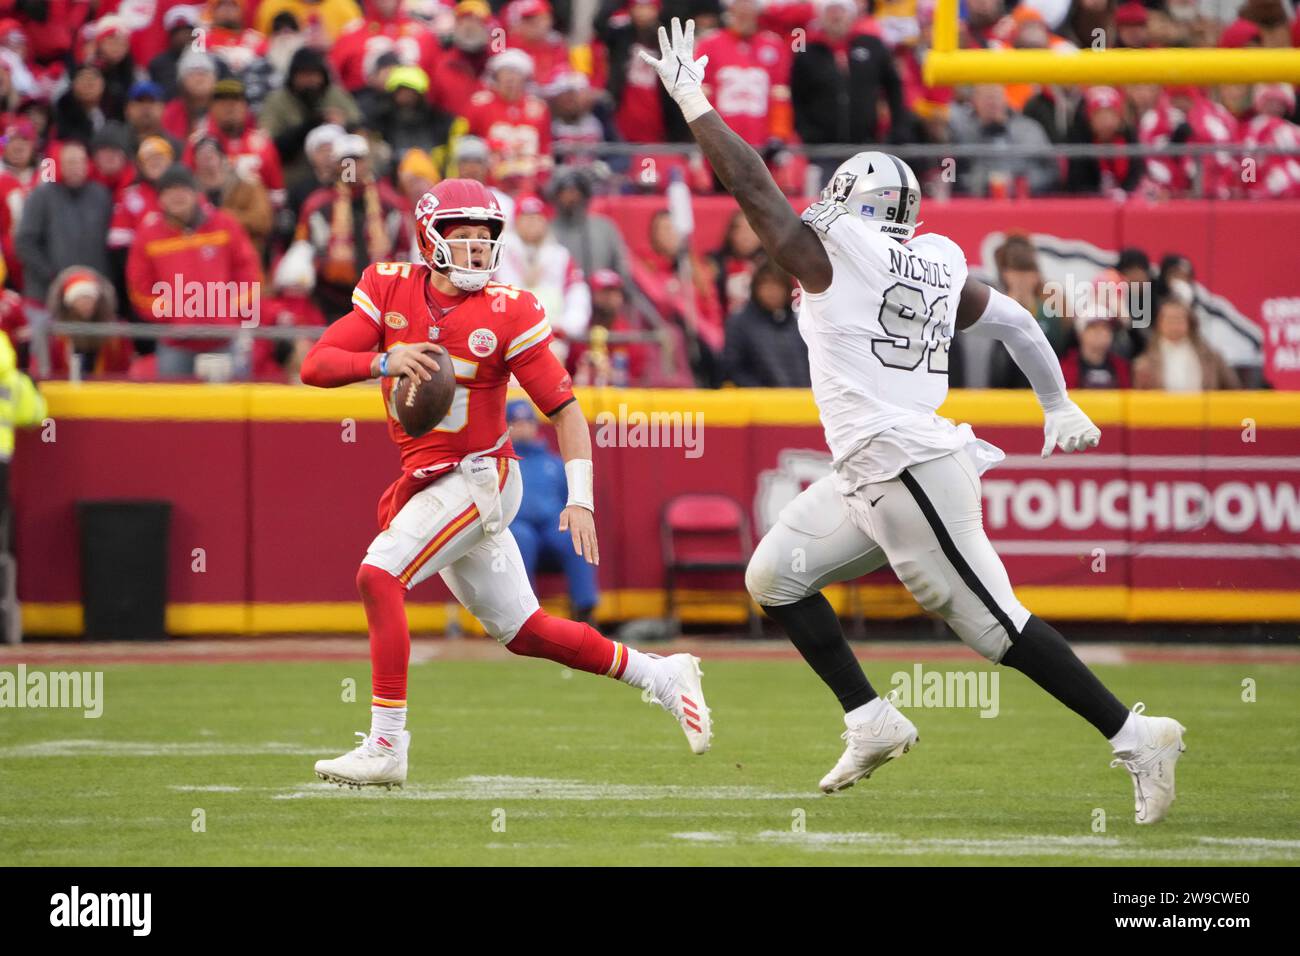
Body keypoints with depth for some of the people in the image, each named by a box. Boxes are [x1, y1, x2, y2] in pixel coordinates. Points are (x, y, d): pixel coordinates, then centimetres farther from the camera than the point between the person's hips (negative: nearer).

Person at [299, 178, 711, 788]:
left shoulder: (507, 314, -12)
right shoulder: (390, 289, 0)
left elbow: (564, 409, -9)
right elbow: (316, 366, -6)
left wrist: (580, 500, -19)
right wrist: (384, 361, -25)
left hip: (478, 477, -6)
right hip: (425, 481, 6)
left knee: (378, 574, -23)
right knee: (522, 632, 14)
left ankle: (386, 747, -20)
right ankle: (662, 677, 29)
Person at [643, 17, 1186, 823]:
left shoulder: (831, 253, -5)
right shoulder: (940, 268, 14)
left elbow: (750, 182, -3)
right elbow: (1016, 322, 20)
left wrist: (692, 99, 7)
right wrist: (1060, 407, 34)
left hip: (909, 470, -9)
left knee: (992, 621, -8)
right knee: (777, 574, 13)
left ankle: (1135, 734, -9)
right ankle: (871, 721, 11)